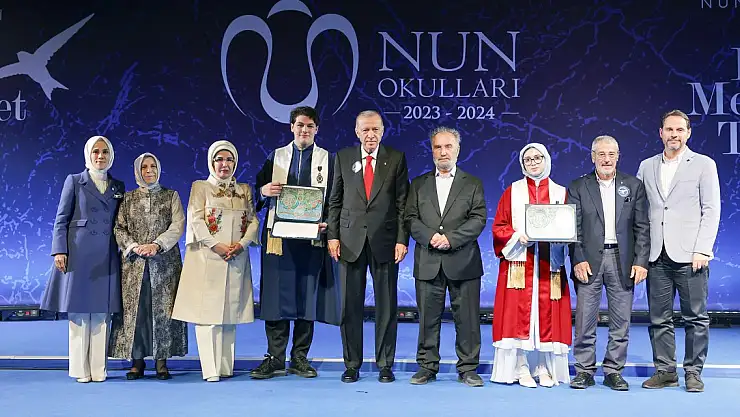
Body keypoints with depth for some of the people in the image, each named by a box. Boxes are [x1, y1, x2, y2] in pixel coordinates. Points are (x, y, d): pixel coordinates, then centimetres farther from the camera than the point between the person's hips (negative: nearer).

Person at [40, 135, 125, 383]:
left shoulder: (119, 187, 14)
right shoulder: (74, 181, 6)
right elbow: (61, 219, 2)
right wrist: (59, 251, -7)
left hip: (107, 257, 3)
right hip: (79, 254, -2)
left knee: (102, 312, 2)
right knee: (79, 311, 0)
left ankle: (99, 369, 7)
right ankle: (80, 369, 6)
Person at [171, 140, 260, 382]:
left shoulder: (244, 190, 17)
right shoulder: (201, 187, 7)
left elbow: (253, 220, 10)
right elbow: (196, 220, -4)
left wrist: (242, 243, -8)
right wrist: (216, 245, -15)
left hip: (236, 259, 4)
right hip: (207, 259, -3)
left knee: (230, 312, 4)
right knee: (207, 311, -7)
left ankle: (226, 366, 8)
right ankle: (210, 369, -8)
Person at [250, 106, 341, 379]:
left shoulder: (328, 160, 10)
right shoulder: (275, 157, 14)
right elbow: (259, 191, 11)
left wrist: (327, 223, -11)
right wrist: (265, 191, -11)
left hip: (312, 237, -1)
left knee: (307, 297, 2)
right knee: (276, 296, -1)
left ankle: (300, 358, 12)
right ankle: (275, 359, 5)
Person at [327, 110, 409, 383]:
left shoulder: (396, 159, 4)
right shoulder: (343, 158, 8)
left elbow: (402, 203, 2)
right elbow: (335, 201, 9)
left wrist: (402, 239, -5)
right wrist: (332, 235, 0)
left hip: (385, 241, -1)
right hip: (350, 240, 1)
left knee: (386, 305, 5)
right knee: (350, 305, 5)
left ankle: (385, 365, 16)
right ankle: (351, 364, 16)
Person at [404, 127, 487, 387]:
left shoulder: (473, 184, 9)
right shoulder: (419, 184, 14)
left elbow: (478, 219, -2)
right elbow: (411, 219, 5)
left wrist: (450, 238, -14)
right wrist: (431, 237, -13)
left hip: (463, 261, -1)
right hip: (428, 263, 2)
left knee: (467, 318, 2)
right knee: (428, 317, 6)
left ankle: (468, 369, 11)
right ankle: (427, 366, 15)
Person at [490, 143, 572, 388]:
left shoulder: (560, 193, 12)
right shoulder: (512, 191, 9)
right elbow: (498, 227, 5)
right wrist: (518, 236, -13)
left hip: (549, 263, 1)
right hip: (519, 261, -1)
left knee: (547, 314, 0)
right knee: (519, 313, -5)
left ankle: (544, 368, 8)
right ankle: (521, 369, 0)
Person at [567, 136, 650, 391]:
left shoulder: (634, 186, 9)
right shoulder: (578, 187, 6)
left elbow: (642, 228, 5)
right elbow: (573, 228, 2)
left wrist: (641, 261, -4)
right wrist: (578, 260, -9)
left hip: (622, 261, 1)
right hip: (589, 261, -1)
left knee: (621, 322, 5)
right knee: (585, 321, 1)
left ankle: (613, 372, 16)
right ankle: (585, 371, 12)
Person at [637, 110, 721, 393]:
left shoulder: (703, 164, 4)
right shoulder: (646, 167, 14)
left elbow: (711, 210, -1)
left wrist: (702, 250, -11)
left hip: (689, 255, -3)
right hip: (657, 256, 3)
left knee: (695, 317, 2)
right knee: (659, 318, 7)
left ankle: (693, 372, 12)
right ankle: (665, 371, 16)